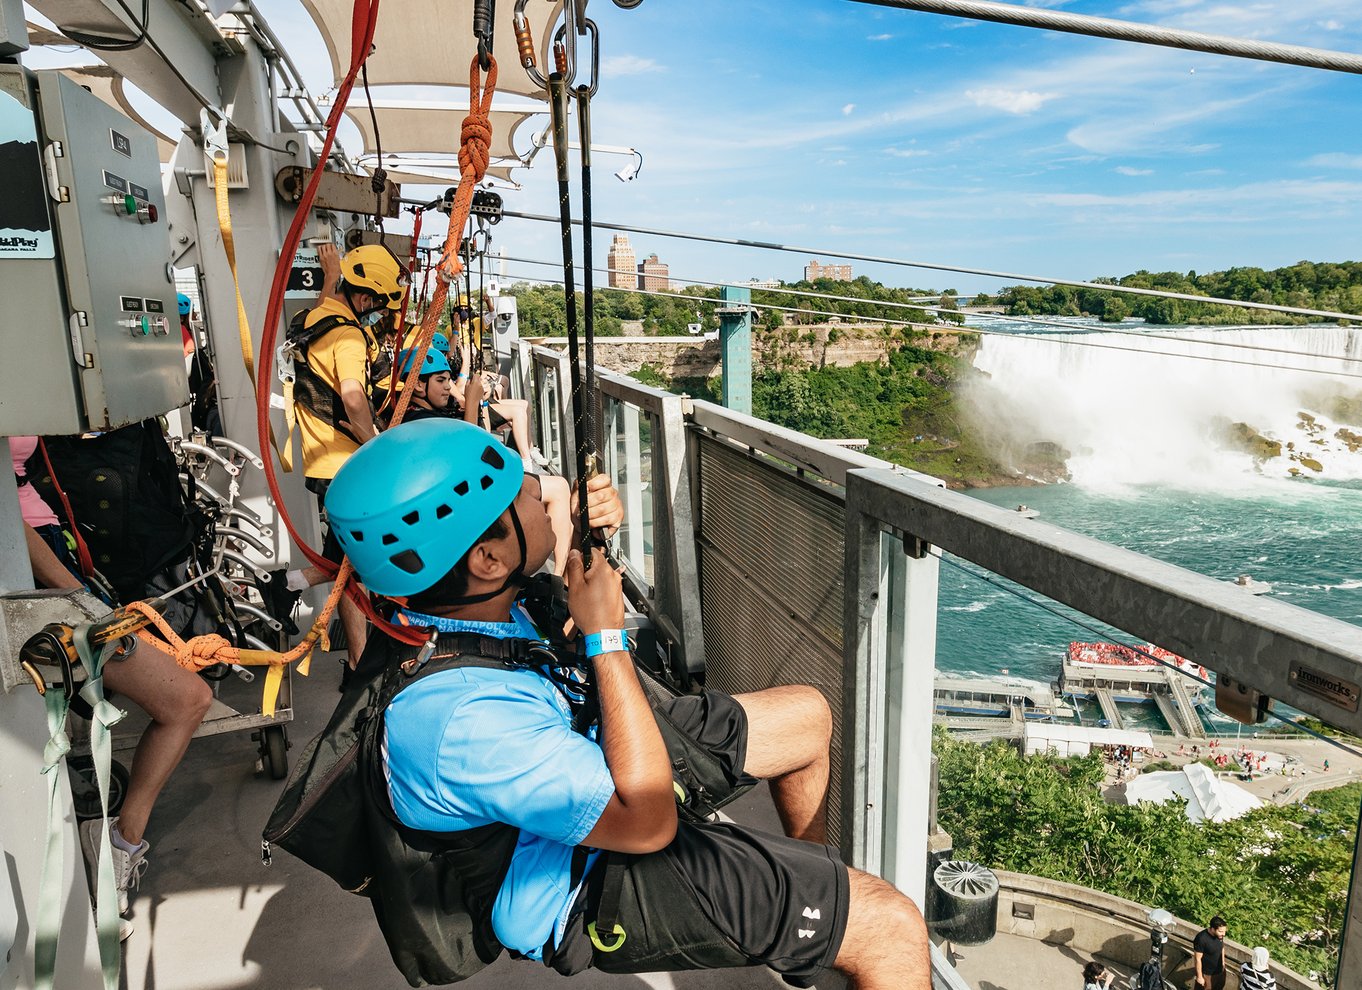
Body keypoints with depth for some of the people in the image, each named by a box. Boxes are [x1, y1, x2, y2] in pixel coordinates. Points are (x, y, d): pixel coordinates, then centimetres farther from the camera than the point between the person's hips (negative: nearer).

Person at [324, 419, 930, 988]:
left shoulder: (432, 598, -13)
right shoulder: (465, 720, -40)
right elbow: (647, 819, -32)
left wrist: (586, 524, -10)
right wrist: (606, 635, -30)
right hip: (590, 893, -9)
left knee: (808, 717, 19)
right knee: (894, 929, -13)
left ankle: (812, 877, 45)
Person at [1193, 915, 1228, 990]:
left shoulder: (1219, 934, -15)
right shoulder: (1201, 939, -35)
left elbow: (1222, 947, 6)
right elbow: (1198, 959, -24)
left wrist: (1223, 962, 15)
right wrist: (1199, 977, -16)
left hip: (1219, 970, 6)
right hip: (1207, 973, -6)